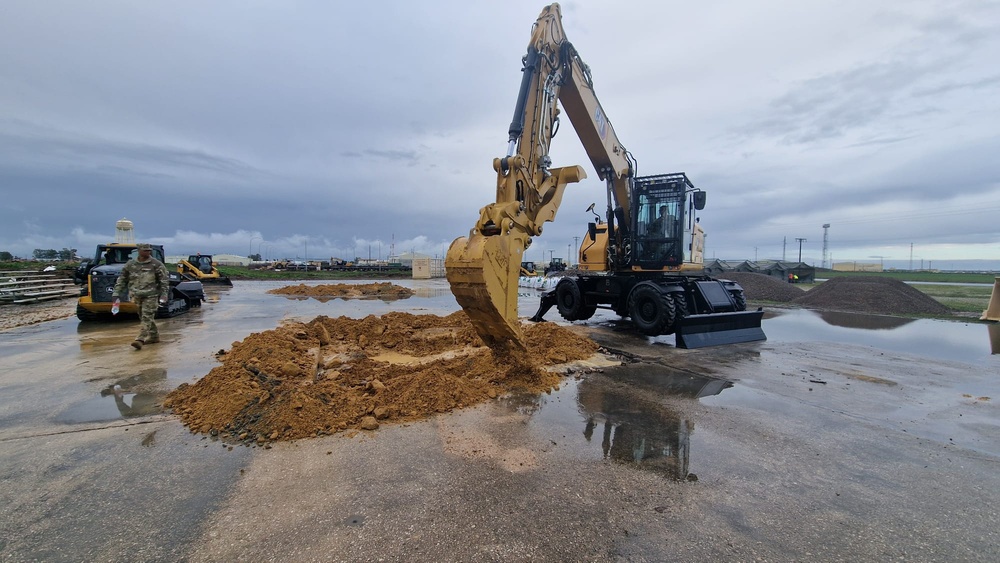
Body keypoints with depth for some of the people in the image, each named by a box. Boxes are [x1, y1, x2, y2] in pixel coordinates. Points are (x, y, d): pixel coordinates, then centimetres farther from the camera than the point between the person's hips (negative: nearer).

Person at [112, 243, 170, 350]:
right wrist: (116, 292, 9)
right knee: (143, 318, 12)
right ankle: (154, 336, 25)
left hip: (150, 296, -5)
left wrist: (163, 295, -11)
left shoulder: (156, 264, -5)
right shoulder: (130, 264, 6)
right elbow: (122, 279, 15)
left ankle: (140, 340, -14)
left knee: (146, 318, -11)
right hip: (136, 296, 5)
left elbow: (164, 280, -5)